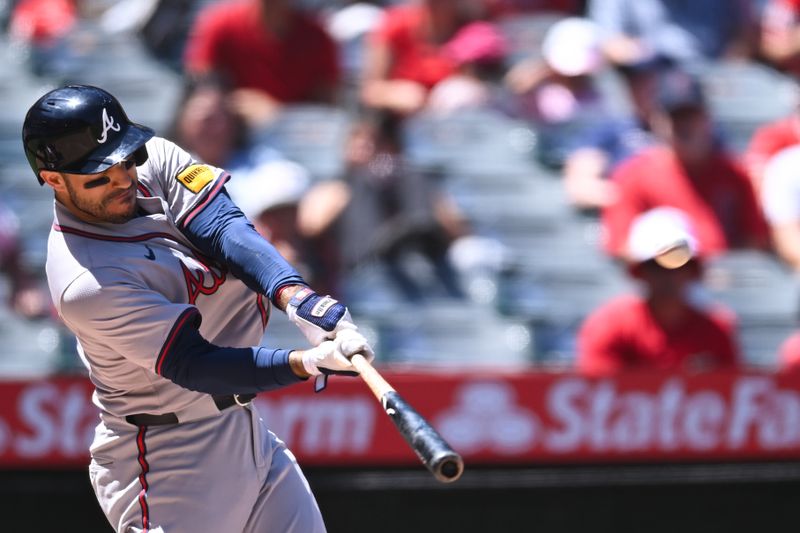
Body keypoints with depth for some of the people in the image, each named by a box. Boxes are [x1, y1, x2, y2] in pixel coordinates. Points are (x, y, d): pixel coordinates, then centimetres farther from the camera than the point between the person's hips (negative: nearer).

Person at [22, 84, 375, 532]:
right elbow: (195, 367, -27)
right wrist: (308, 363, -40)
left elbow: (224, 228, -16)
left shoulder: (154, 159, -3)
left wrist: (297, 296, -35)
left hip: (246, 428, 8)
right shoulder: (85, 282, -26)